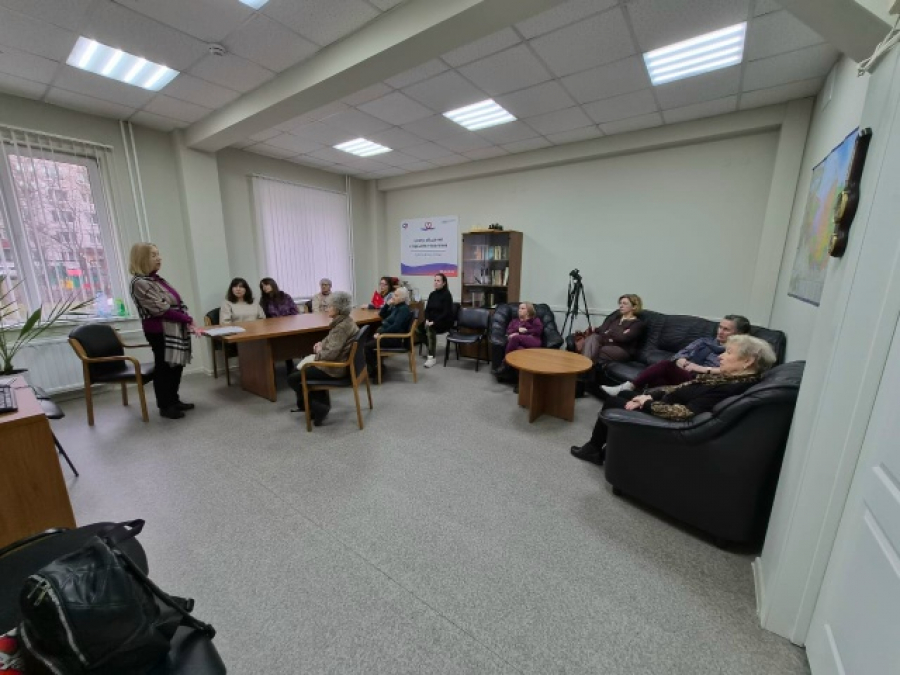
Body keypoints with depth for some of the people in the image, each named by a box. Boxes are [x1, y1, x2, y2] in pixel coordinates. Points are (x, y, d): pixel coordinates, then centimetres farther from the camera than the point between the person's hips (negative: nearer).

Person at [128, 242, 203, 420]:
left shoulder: (158, 279, 14)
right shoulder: (140, 283, -12)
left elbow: (178, 304, 11)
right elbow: (161, 310, -18)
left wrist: (189, 324, -2)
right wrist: (188, 319, -11)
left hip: (175, 330, 8)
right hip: (160, 332, -8)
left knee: (176, 366, 14)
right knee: (164, 368, 2)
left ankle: (174, 401, 27)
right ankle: (165, 406, 15)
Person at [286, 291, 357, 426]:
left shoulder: (342, 326, -25)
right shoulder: (345, 321, 6)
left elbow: (330, 354, -31)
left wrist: (319, 351, -10)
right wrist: (321, 345, 2)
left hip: (335, 368, -10)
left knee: (292, 379, 0)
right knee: (304, 368, 33)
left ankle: (317, 408, 6)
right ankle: (322, 404, 34)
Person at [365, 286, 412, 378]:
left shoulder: (404, 309, -13)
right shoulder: (395, 306, 15)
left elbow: (396, 327, -24)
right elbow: (382, 315, 21)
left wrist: (381, 333, -21)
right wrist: (387, 304, 6)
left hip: (394, 338, -9)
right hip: (386, 333, 9)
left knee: (367, 346, -19)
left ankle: (375, 370, -4)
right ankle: (376, 365, 1)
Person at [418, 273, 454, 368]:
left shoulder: (447, 295, -10)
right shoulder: (432, 294, 10)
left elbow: (446, 313, -18)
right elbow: (427, 309, 10)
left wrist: (434, 322, -24)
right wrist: (427, 320, -9)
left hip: (444, 322, -6)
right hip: (431, 321, 6)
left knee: (430, 328, -33)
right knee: (420, 327, -20)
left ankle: (432, 357, -31)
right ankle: (432, 348, 0)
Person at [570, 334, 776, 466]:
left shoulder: (731, 388, -28)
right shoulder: (728, 377, 1)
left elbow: (685, 413, -34)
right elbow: (684, 387, 8)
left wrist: (645, 404, -24)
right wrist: (651, 395, -2)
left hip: (665, 417, -10)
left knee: (612, 402, 0)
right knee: (623, 394, 18)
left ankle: (593, 449, 22)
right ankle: (601, 449, 24)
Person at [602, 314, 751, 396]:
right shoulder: (704, 341, 27)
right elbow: (680, 354, 15)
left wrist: (703, 369, -16)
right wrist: (682, 362, -7)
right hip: (679, 375, 5)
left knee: (666, 366, -31)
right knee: (655, 379, -30)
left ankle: (627, 388, -30)